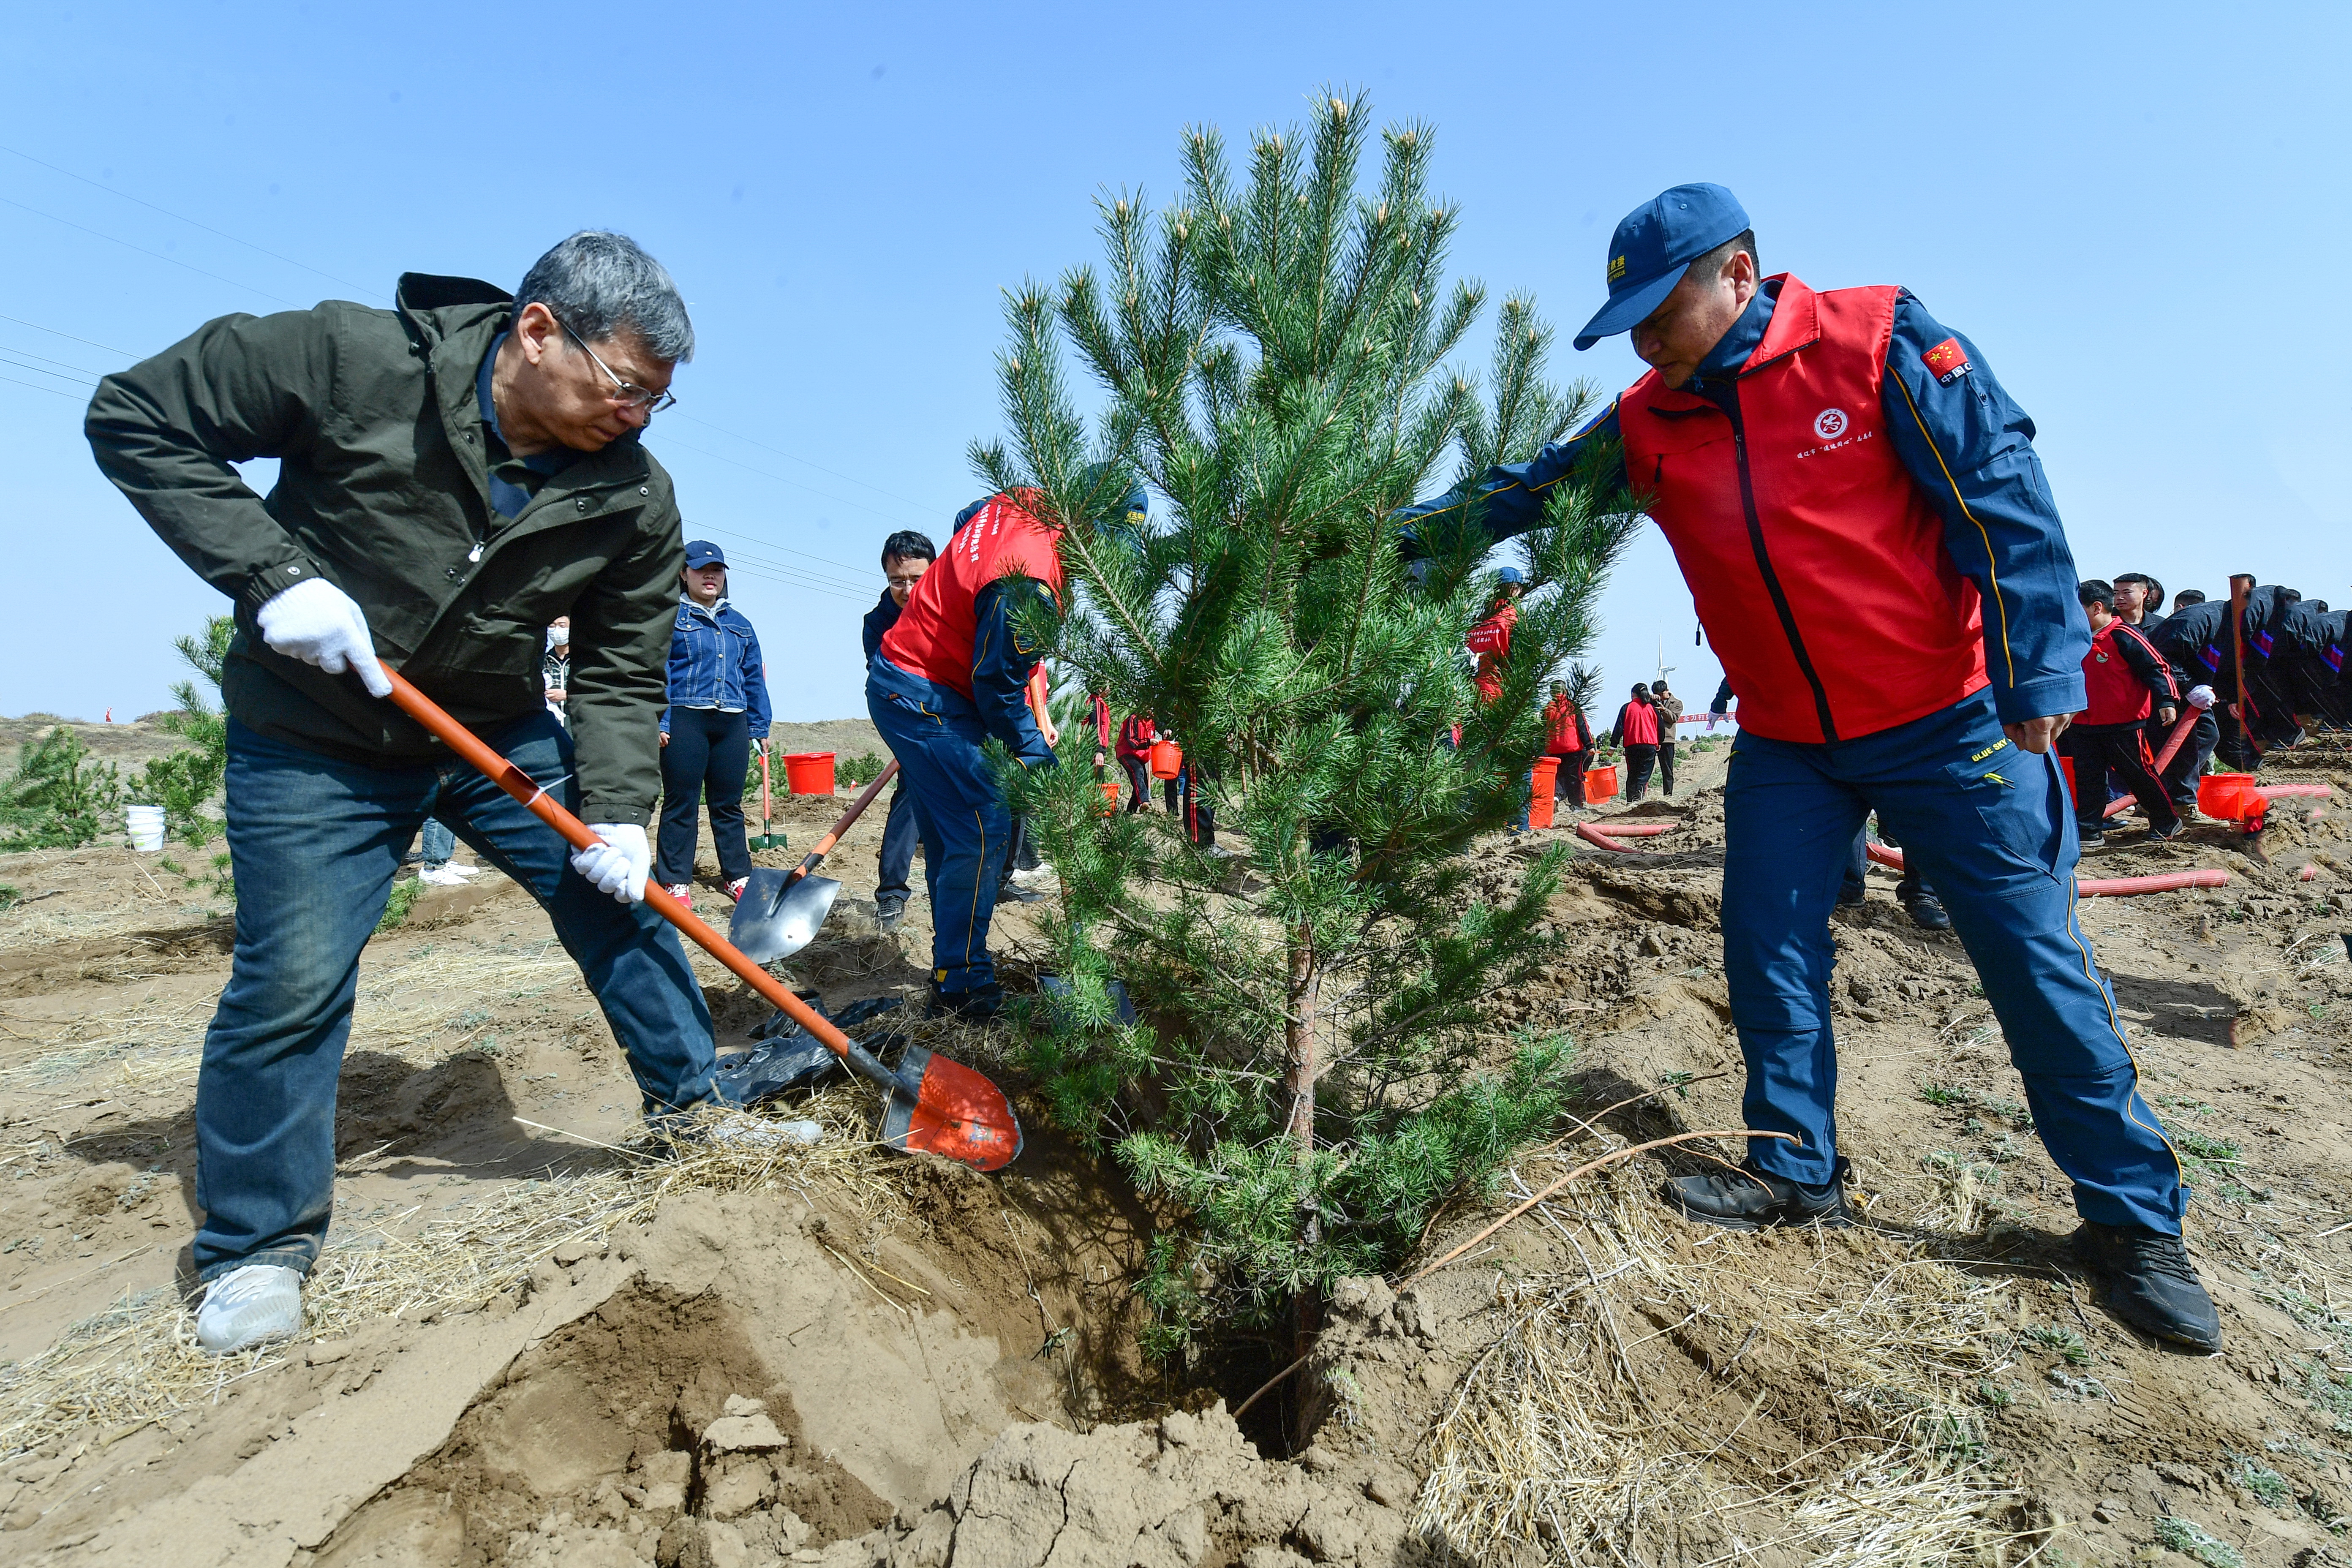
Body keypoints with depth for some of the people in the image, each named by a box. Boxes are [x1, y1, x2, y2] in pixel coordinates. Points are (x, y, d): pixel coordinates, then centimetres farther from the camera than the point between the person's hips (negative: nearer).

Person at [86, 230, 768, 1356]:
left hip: (500, 731, 3)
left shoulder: (635, 503, -14)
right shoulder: (345, 359, -22)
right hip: (310, 740, -3)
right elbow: (136, 418, -12)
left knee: (623, 901, 1)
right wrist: (271, 575, -24)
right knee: (291, 981, -4)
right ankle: (257, 1244, 17)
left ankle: (690, 1104, 22)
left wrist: (616, 811, -18)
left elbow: (621, 675, -7)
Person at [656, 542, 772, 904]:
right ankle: (677, 882, 8)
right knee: (681, 804, 1)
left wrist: (759, 727, 14)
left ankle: (738, 876, 16)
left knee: (729, 805, 9)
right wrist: (659, 721, -13)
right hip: (684, 721, -4)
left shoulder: (739, 624, 18)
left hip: (732, 724, 4)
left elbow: (754, 678, 19)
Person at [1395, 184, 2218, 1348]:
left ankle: (2133, 1218, 19)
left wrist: (2039, 670, -16)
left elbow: (2001, 493, -12)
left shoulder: (1877, 344, -11)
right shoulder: (1647, 425, 1)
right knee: (1767, 950, 3)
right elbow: (1522, 493, 7)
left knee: (2037, 963, 2)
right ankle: (1797, 1169, 21)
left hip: (1948, 721, -4)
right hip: (1784, 746, 4)